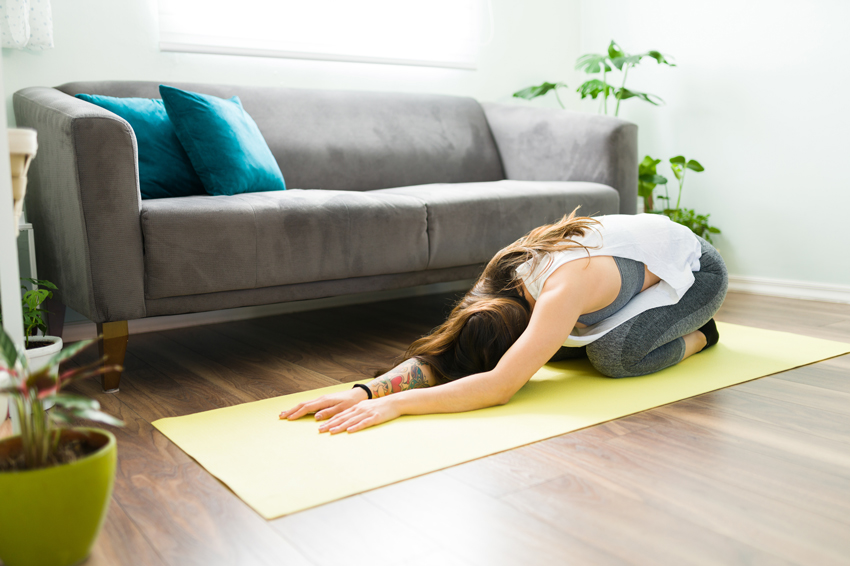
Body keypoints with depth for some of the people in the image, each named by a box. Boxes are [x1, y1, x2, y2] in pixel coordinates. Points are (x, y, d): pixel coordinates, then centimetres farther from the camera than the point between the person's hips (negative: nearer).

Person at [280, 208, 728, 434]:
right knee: (554, 344, -2)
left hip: (695, 267, -7)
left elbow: (499, 387, -49)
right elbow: (437, 355, -22)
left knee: (614, 353, -29)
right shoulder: (495, 284, -19)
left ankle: (695, 336, 2)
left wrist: (395, 404, -53)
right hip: (642, 249, 7)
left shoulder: (563, 289, -42)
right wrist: (367, 390, -39)